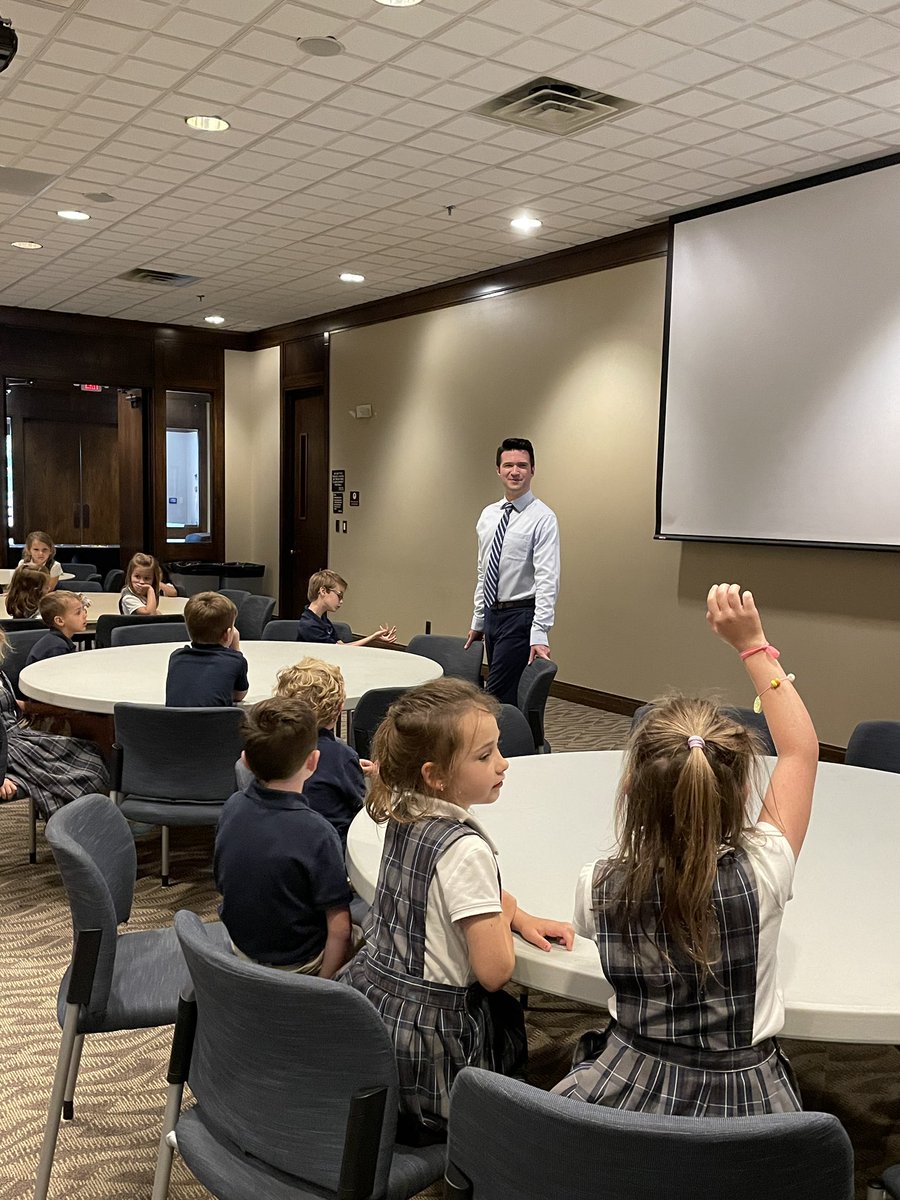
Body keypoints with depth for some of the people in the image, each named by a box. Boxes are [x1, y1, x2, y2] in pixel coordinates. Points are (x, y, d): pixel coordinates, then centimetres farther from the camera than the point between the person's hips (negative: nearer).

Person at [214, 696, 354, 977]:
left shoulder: (232, 807, -12)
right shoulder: (317, 834, -30)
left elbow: (222, 881, 3)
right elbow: (339, 928, -25)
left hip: (240, 947, 6)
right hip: (295, 964, -6)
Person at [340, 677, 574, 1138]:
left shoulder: (403, 815, -2)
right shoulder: (465, 848, -26)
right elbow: (494, 971, -23)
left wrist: (522, 920, 4)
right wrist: (507, 910, -4)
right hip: (424, 1039, -7)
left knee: (502, 1007, 28)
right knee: (511, 1015, 21)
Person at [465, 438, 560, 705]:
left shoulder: (542, 518, -11)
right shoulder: (488, 515, 10)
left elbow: (547, 580, -18)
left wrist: (539, 635, -25)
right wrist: (478, 622, 18)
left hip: (521, 616, -7)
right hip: (491, 614, 7)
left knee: (498, 697, -11)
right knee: (507, 694, 11)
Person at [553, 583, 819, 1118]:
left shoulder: (599, 887, -20)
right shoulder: (760, 876, -22)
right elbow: (802, 749, -8)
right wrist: (753, 644, -5)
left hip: (634, 1086, 1)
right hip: (746, 1104, 0)